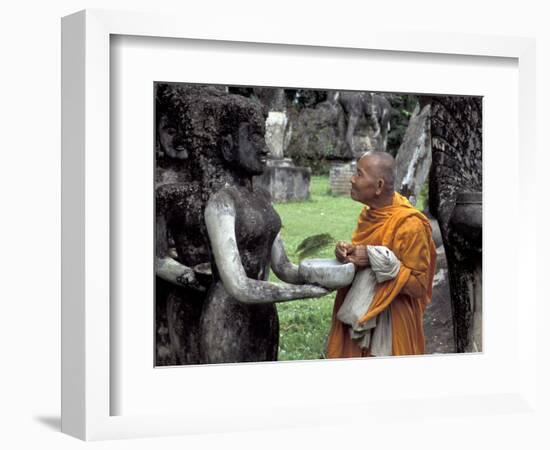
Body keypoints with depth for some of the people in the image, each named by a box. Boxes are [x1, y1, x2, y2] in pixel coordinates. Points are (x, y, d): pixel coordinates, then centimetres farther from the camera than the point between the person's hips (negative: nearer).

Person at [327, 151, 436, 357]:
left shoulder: (409, 224, -21)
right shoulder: (369, 214, 3)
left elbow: (419, 284, -18)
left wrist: (377, 260, -25)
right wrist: (346, 251, -6)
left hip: (390, 323, -7)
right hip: (357, 316, 7)